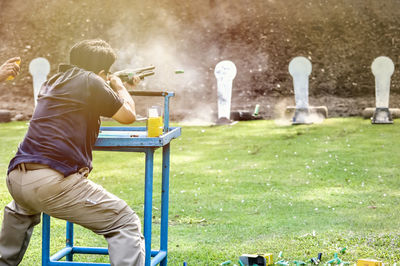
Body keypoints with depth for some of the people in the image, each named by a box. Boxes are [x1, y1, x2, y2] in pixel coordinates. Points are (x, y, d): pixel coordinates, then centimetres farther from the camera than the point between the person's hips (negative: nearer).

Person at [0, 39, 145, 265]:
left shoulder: (55, 81, 22)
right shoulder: (90, 82, -2)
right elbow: (128, 115, 9)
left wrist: (120, 90, 47)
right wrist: (120, 88, 28)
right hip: (54, 182, -8)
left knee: (21, 213, 43)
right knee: (126, 224, -4)